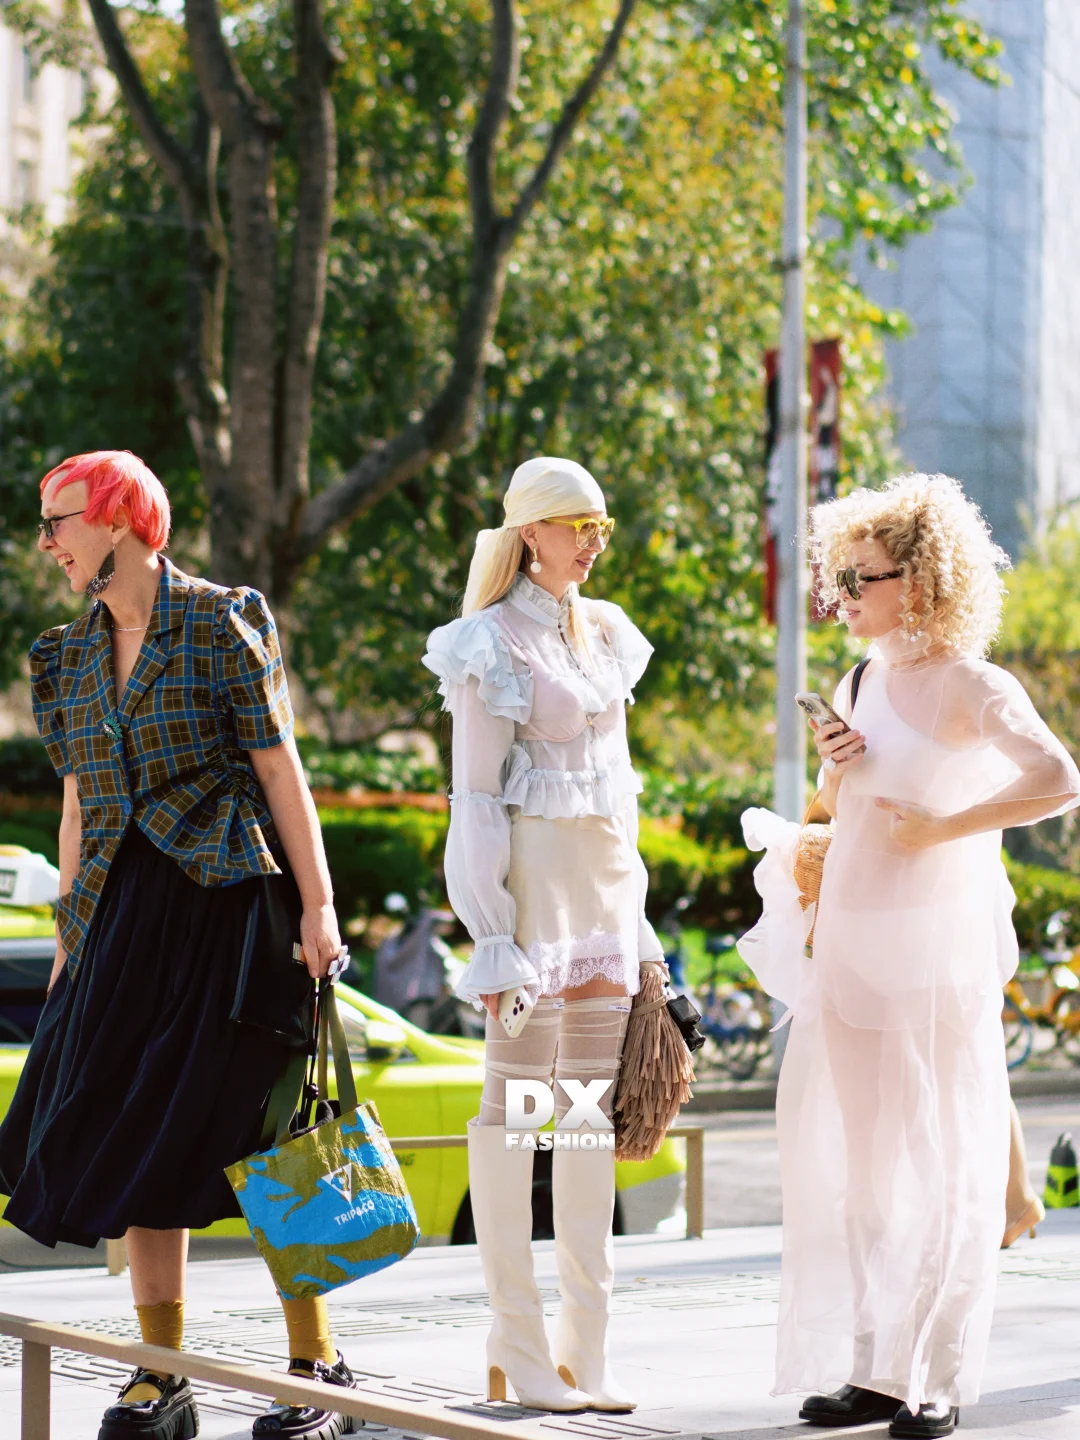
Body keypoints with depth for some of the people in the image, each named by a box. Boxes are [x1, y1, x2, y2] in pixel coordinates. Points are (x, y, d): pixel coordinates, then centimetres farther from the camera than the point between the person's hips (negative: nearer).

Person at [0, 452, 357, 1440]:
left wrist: (318, 905, -13)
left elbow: (280, 771, -7)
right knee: (130, 1135, 2)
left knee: (246, 1131, -7)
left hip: (225, 899, -6)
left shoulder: (219, 624, -6)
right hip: (125, 909, 6)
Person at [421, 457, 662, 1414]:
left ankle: (587, 1348, 8)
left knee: (597, 1102, 5)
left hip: (606, 876, 7)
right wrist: (493, 936, -14)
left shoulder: (605, 634, 15)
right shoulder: (492, 644, -5)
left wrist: (634, 914, 17)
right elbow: (476, 796, -8)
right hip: (532, 874, -7)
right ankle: (518, 1349, -1)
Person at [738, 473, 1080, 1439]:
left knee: (943, 1160, -2)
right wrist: (835, 774, 2)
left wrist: (939, 828, -18)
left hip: (935, 952, -7)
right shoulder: (860, 687, 12)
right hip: (851, 951, 7)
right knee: (855, 1159, 7)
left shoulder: (970, 687, -9)